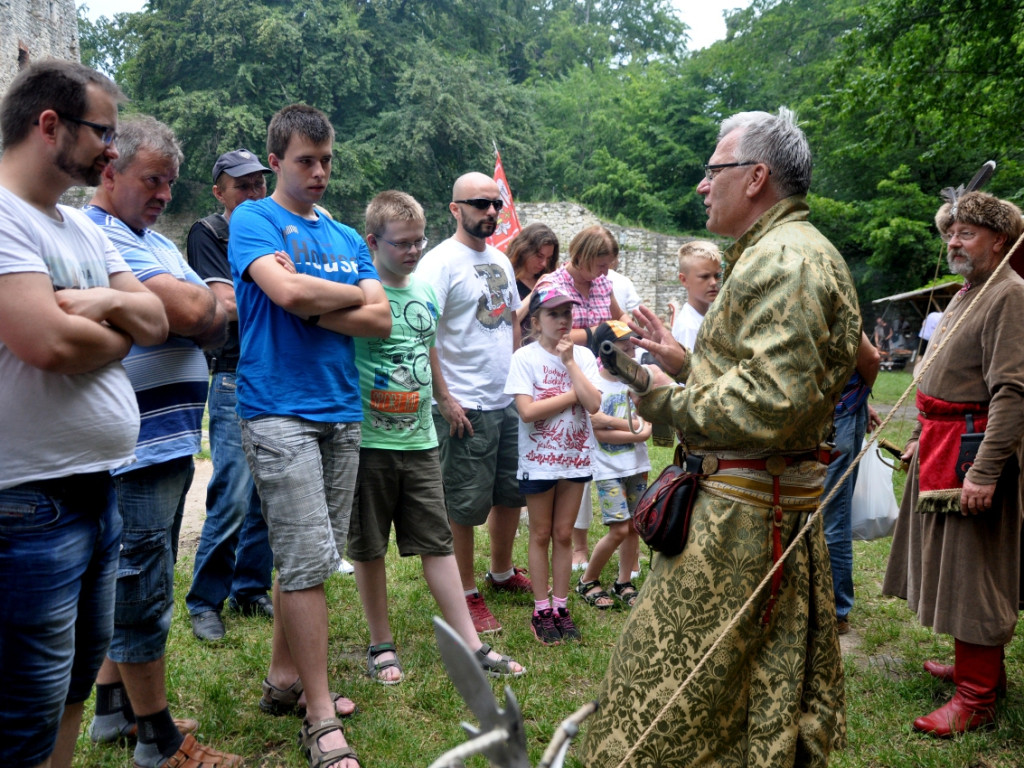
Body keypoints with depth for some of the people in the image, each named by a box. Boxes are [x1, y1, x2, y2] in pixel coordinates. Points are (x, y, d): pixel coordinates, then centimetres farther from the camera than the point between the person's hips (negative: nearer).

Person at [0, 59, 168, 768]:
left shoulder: (82, 227, 15)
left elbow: (156, 320, 10)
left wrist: (103, 301, -11)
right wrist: (120, 331, -4)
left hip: (98, 489, 9)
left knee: (75, 686, 21)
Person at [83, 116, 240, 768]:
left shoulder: (159, 244, 19)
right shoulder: (102, 237, -12)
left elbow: (216, 328, 17)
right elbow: (194, 312, -22)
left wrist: (202, 312, -4)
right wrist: (205, 298, -1)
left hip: (171, 442, 10)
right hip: (137, 450, -10)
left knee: (130, 585, 19)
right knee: (145, 594, 0)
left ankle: (114, 710, 34)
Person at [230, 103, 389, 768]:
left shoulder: (348, 238, 17)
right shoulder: (253, 220, 0)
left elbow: (381, 320, 5)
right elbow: (288, 293, -19)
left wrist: (309, 307, -8)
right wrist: (351, 294, -2)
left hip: (341, 413, 6)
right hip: (280, 410, -6)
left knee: (315, 558, 12)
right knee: (308, 559, -8)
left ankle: (284, 680, 28)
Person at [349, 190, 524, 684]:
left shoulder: (425, 293, 10)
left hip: (420, 441, 5)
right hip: (369, 441, -4)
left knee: (437, 543, 9)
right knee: (369, 549, 9)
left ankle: (471, 645, 16)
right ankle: (381, 646, 26)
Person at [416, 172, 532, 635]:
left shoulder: (500, 259, 13)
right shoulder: (440, 262, -12)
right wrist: (444, 398, -19)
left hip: (510, 401, 8)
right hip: (466, 407, -8)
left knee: (512, 493, 18)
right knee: (465, 505, 3)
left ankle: (502, 573, 38)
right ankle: (466, 594, 19)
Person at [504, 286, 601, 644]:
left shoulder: (583, 355, 2)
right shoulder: (525, 357, -9)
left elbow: (594, 404, -12)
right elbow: (527, 411, -19)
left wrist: (570, 362, -13)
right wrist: (574, 394, -13)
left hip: (575, 457, 3)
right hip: (538, 460, -3)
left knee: (564, 534, 10)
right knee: (541, 534, 7)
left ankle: (561, 607, 20)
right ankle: (541, 610, 18)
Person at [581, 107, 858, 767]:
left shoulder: (785, 259, -18)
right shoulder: (779, 252, 17)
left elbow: (773, 402, -28)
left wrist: (669, 402, -15)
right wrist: (687, 361, 11)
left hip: (743, 507, -11)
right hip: (784, 494, 11)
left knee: (665, 677, -1)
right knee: (775, 678, 21)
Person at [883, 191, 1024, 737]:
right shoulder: (966, 294, 16)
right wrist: (920, 439, 23)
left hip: (973, 450, -10)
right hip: (941, 446, 10)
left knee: (971, 569, -4)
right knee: (951, 563, 17)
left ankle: (976, 697, 7)